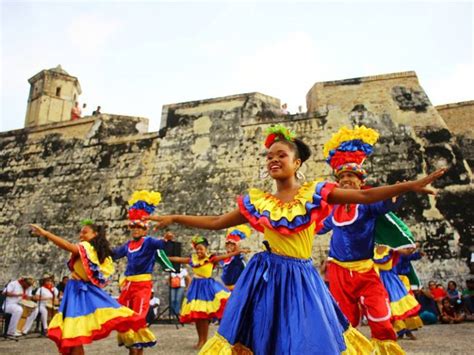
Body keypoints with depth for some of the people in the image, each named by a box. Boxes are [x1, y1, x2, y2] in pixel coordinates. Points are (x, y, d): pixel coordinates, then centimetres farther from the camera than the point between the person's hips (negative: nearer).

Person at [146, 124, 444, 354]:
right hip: (267, 277, 1)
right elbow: (215, 223, 9)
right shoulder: (257, 202, 2)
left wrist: (410, 186, -15)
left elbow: (364, 196, -6)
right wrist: (175, 218, 7)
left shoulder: (315, 193, -2)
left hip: (301, 278, -1)